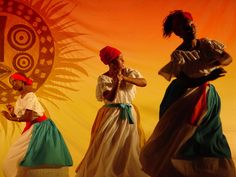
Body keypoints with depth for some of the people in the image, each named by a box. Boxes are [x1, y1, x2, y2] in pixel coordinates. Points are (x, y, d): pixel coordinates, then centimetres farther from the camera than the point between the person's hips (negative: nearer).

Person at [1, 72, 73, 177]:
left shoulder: (30, 96, -16)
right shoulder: (20, 99, 11)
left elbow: (28, 117, -22)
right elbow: (19, 117, 12)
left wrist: (11, 118, -17)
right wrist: (13, 112, -5)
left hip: (40, 127, -9)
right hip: (32, 128, 9)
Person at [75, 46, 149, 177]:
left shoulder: (129, 72, 2)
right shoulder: (103, 78, -8)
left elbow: (144, 82, -11)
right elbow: (110, 97, -18)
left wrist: (125, 78, -20)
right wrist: (117, 82, -31)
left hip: (129, 114, 4)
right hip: (111, 115, -3)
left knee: (129, 148, 7)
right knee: (107, 148, 1)